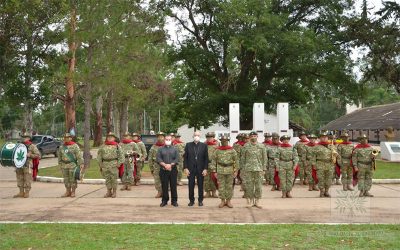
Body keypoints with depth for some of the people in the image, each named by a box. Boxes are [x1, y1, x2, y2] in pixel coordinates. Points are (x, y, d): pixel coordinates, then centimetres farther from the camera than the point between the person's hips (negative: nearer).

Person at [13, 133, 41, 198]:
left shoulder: (32, 146, -1)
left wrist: (29, 155, -15)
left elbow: (38, 155, -5)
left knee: (27, 180, -3)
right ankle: (21, 193, 17)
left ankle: (26, 193, 3)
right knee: (20, 179, 8)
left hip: (27, 166, -6)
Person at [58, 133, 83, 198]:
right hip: (64, 165, 5)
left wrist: (81, 163, -16)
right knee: (66, 179, 9)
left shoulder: (75, 146, -4)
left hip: (72, 165, -5)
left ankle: (73, 192, 7)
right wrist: (60, 164, 18)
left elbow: (79, 155, -9)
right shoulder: (61, 147, 12)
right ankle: (68, 192, 18)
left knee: (73, 179, -1)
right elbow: (60, 156, 21)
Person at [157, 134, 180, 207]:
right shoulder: (160, 149, 9)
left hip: (173, 170, 0)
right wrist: (164, 165, -17)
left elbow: (177, 159, -1)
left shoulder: (175, 149, 9)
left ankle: (174, 201, 11)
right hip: (163, 170, 0)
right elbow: (158, 159, -2)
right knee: (164, 186, 4)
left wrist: (171, 164, -15)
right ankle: (164, 200, 14)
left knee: (173, 186, 3)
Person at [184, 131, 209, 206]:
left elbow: (206, 158, 2)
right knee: (191, 185, 5)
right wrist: (185, 168, -6)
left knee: (200, 186, 6)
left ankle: (200, 200, 17)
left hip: (200, 169, 0)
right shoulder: (188, 145, 3)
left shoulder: (204, 145, 3)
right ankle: (191, 200, 16)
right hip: (191, 169, 0)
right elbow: (185, 157, 2)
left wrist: (205, 169, -5)